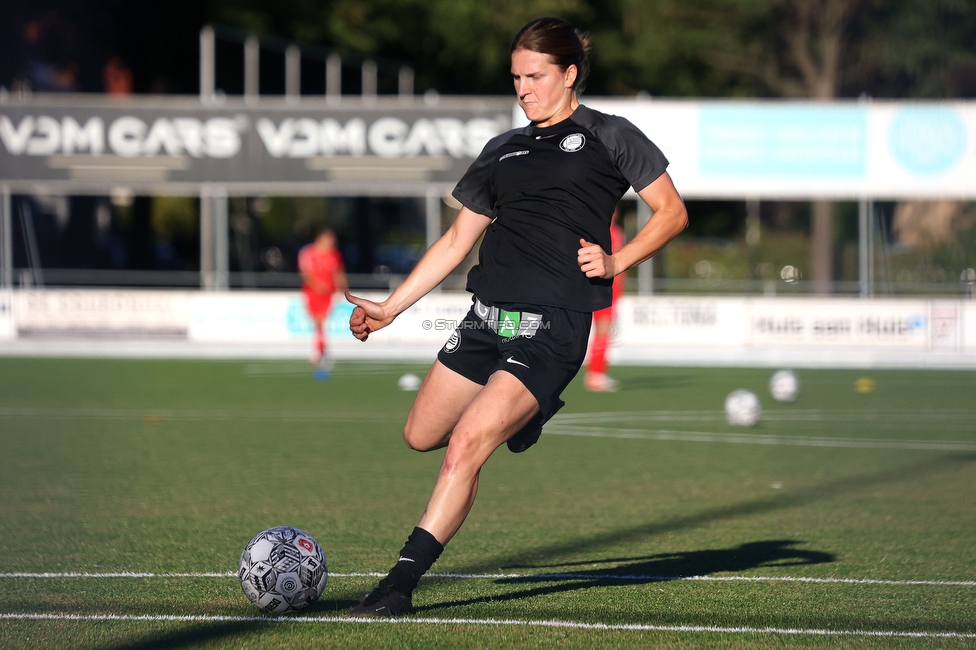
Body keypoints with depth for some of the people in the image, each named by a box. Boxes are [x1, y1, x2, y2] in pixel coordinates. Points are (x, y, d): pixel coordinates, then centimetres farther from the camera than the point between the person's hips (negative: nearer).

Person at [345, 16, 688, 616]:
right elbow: (457, 241, 20)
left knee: (465, 447, -18)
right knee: (421, 435, 12)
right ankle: (524, 412, 37)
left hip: (553, 326, -7)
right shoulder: (503, 151, 17)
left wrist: (616, 262, -9)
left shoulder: (609, 137, 3)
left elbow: (672, 212, 5)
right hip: (486, 317, 7)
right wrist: (388, 309, 15)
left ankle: (402, 583, -15)